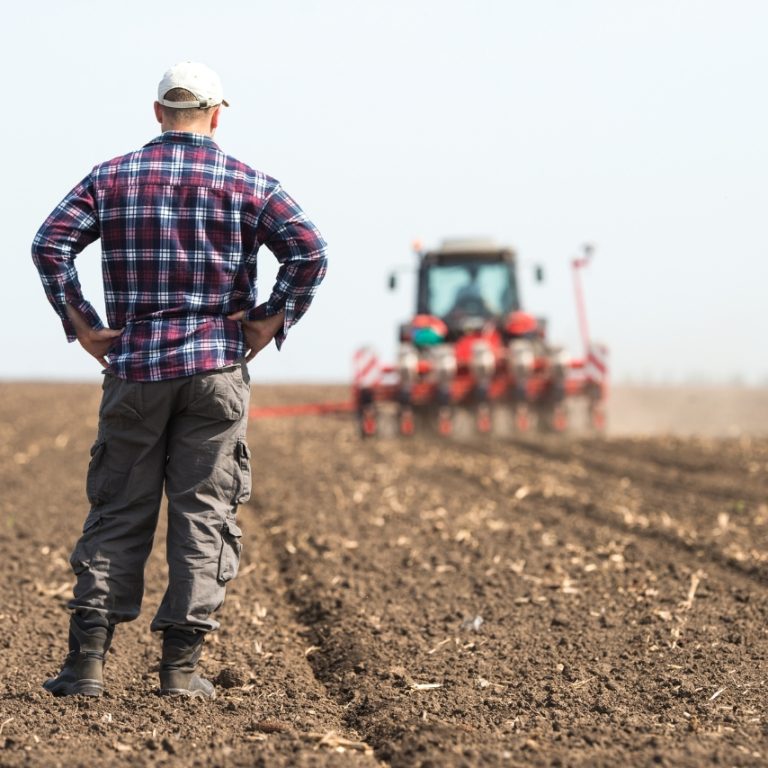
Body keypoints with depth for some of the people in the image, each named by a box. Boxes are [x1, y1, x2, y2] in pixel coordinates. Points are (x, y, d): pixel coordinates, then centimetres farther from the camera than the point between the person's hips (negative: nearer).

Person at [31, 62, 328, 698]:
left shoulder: (112, 177, 6)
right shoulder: (248, 183, 3)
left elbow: (50, 244, -4)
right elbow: (309, 251, -9)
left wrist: (81, 324, 0)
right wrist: (274, 320, -2)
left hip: (134, 365, 1)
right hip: (217, 366, -1)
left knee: (117, 511, 7)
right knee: (204, 510, 4)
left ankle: (88, 658, 0)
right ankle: (181, 664, 2)